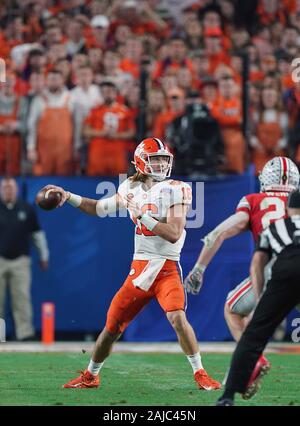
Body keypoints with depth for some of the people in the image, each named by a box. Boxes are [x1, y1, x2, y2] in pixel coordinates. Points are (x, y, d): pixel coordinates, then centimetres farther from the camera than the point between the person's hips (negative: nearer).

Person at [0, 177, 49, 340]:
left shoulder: (27, 209, 7)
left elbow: (37, 233, 15)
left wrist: (43, 255, 16)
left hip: (20, 260, 0)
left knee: (22, 297, -6)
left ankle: (25, 332, -7)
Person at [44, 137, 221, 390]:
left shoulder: (175, 190, -7)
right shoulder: (132, 188, 7)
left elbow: (174, 234, -17)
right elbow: (100, 208, 22)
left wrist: (141, 215, -19)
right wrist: (68, 197, 11)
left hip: (166, 268, -4)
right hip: (139, 269, 4)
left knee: (177, 317, -26)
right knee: (113, 324, 8)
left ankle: (200, 374, -13)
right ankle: (90, 376, 27)